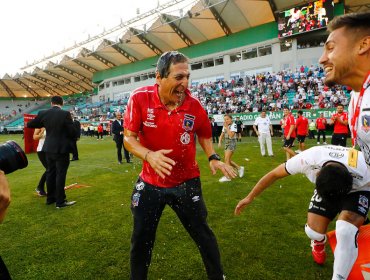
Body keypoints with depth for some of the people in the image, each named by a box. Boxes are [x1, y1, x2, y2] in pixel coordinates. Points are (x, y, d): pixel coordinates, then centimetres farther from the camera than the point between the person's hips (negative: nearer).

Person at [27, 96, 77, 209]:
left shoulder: (43, 113, 0)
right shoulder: (65, 114, -14)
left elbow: (29, 124, 12)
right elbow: (73, 132, -13)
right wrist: (70, 138, 8)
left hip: (49, 148, 5)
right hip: (62, 149, -5)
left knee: (50, 173, 16)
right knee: (60, 174, 1)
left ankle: (50, 198, 27)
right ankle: (60, 201, 7)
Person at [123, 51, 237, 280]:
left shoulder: (194, 105, -13)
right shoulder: (140, 98, -16)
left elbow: (204, 135, 6)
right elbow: (129, 138, -12)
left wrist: (213, 157, -10)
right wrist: (149, 155, -31)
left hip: (186, 182, 0)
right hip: (150, 182, 1)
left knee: (203, 235, 13)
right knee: (141, 239, 17)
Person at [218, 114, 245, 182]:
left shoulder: (234, 125, -12)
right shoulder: (225, 126, 10)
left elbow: (231, 135, -23)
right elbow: (222, 135, 15)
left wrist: (226, 127, -20)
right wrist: (220, 142, 0)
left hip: (232, 143, -8)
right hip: (226, 143, 8)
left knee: (227, 159, -13)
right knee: (228, 160, 9)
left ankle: (227, 176, -7)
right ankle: (239, 168, 28)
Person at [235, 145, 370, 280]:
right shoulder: (308, 159, -37)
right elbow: (274, 174, -23)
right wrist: (250, 197, -15)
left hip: (357, 191, -1)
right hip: (325, 187, 2)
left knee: (345, 230, -28)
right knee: (313, 231, -12)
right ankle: (318, 242, 28)